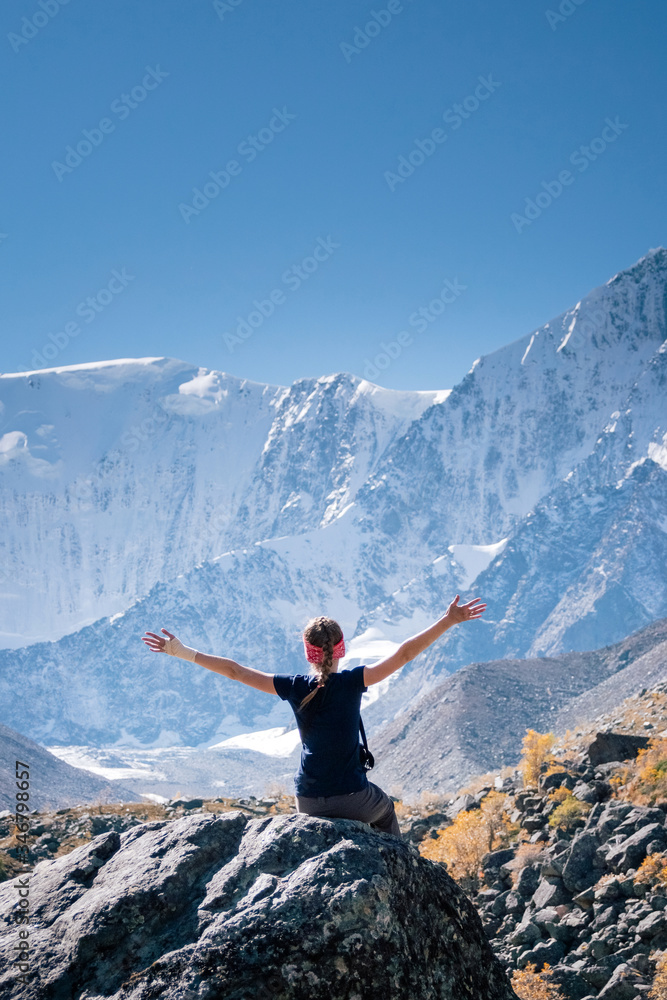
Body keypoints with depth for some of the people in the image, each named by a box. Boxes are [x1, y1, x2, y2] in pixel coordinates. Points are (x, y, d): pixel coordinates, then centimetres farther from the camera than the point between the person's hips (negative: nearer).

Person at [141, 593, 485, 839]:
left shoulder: (295, 688, -7)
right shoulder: (352, 682, -14)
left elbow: (236, 671, -3)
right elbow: (404, 654, -15)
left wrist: (183, 652, 5)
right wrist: (449, 621, -12)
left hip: (308, 801, 2)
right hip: (353, 799, -2)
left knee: (313, 819, 39)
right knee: (384, 809, 33)